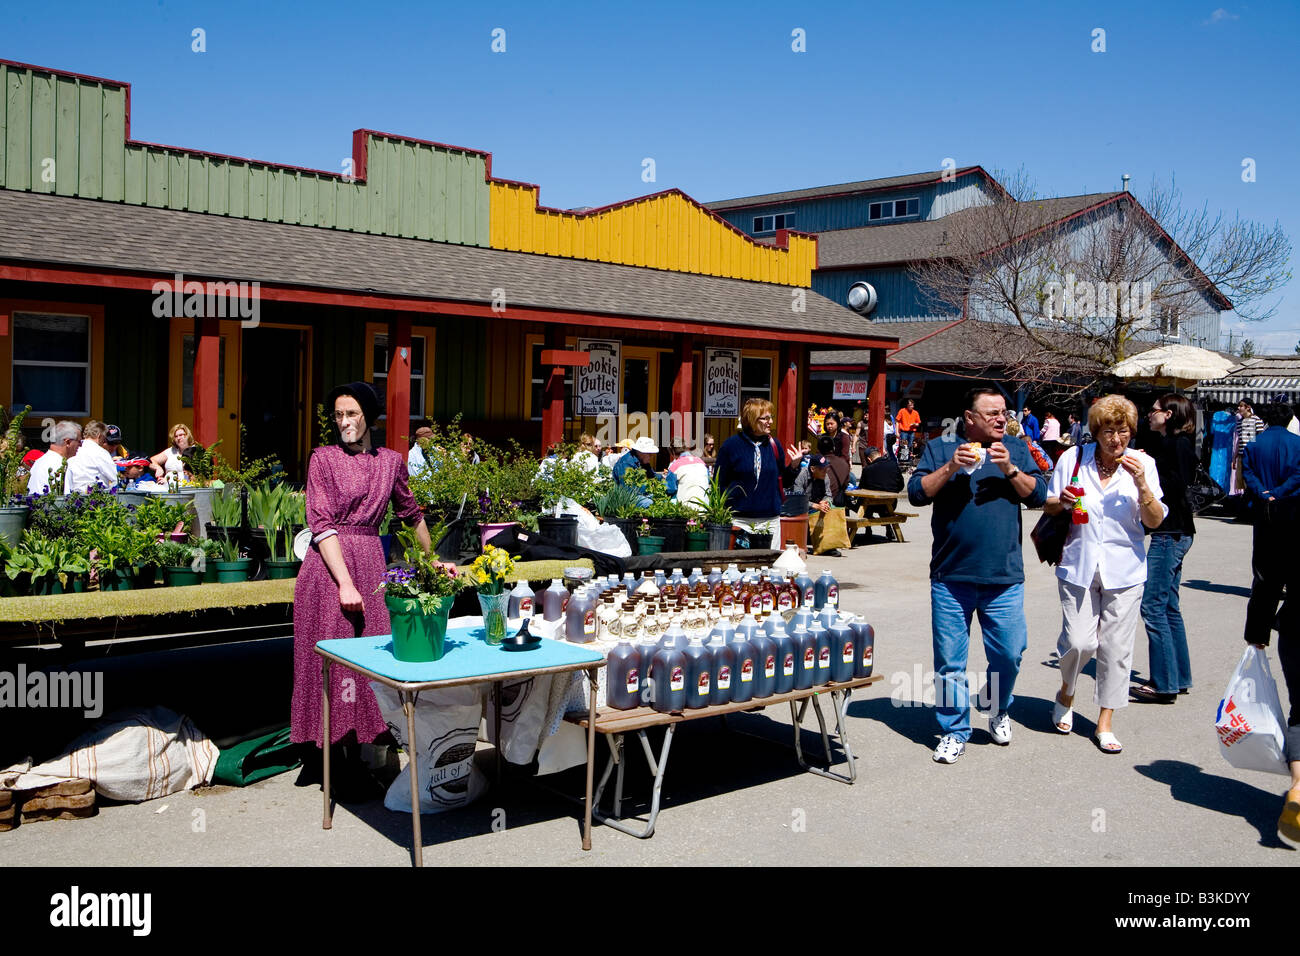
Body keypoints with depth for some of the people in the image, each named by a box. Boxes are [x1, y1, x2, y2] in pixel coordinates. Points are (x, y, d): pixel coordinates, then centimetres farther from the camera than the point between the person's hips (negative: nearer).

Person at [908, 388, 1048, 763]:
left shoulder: (1016, 450, 12)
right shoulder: (941, 448, 6)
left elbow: (1039, 495, 3)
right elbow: (917, 493, -3)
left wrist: (1010, 470, -11)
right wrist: (951, 467, -14)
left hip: (1004, 578, 1)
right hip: (951, 578, -1)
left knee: (1009, 654, 4)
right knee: (949, 661, 3)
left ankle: (999, 712, 32)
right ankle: (954, 731, 18)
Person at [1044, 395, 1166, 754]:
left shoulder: (1142, 463, 1)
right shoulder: (1074, 458, 0)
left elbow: (1155, 521, -3)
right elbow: (1047, 507, 9)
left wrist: (1141, 484, -17)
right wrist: (1061, 502, -13)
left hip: (1123, 570, 1)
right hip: (1078, 565, -1)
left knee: (1116, 648, 2)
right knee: (1079, 642, -8)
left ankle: (1105, 724, 17)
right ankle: (1066, 695, 24)